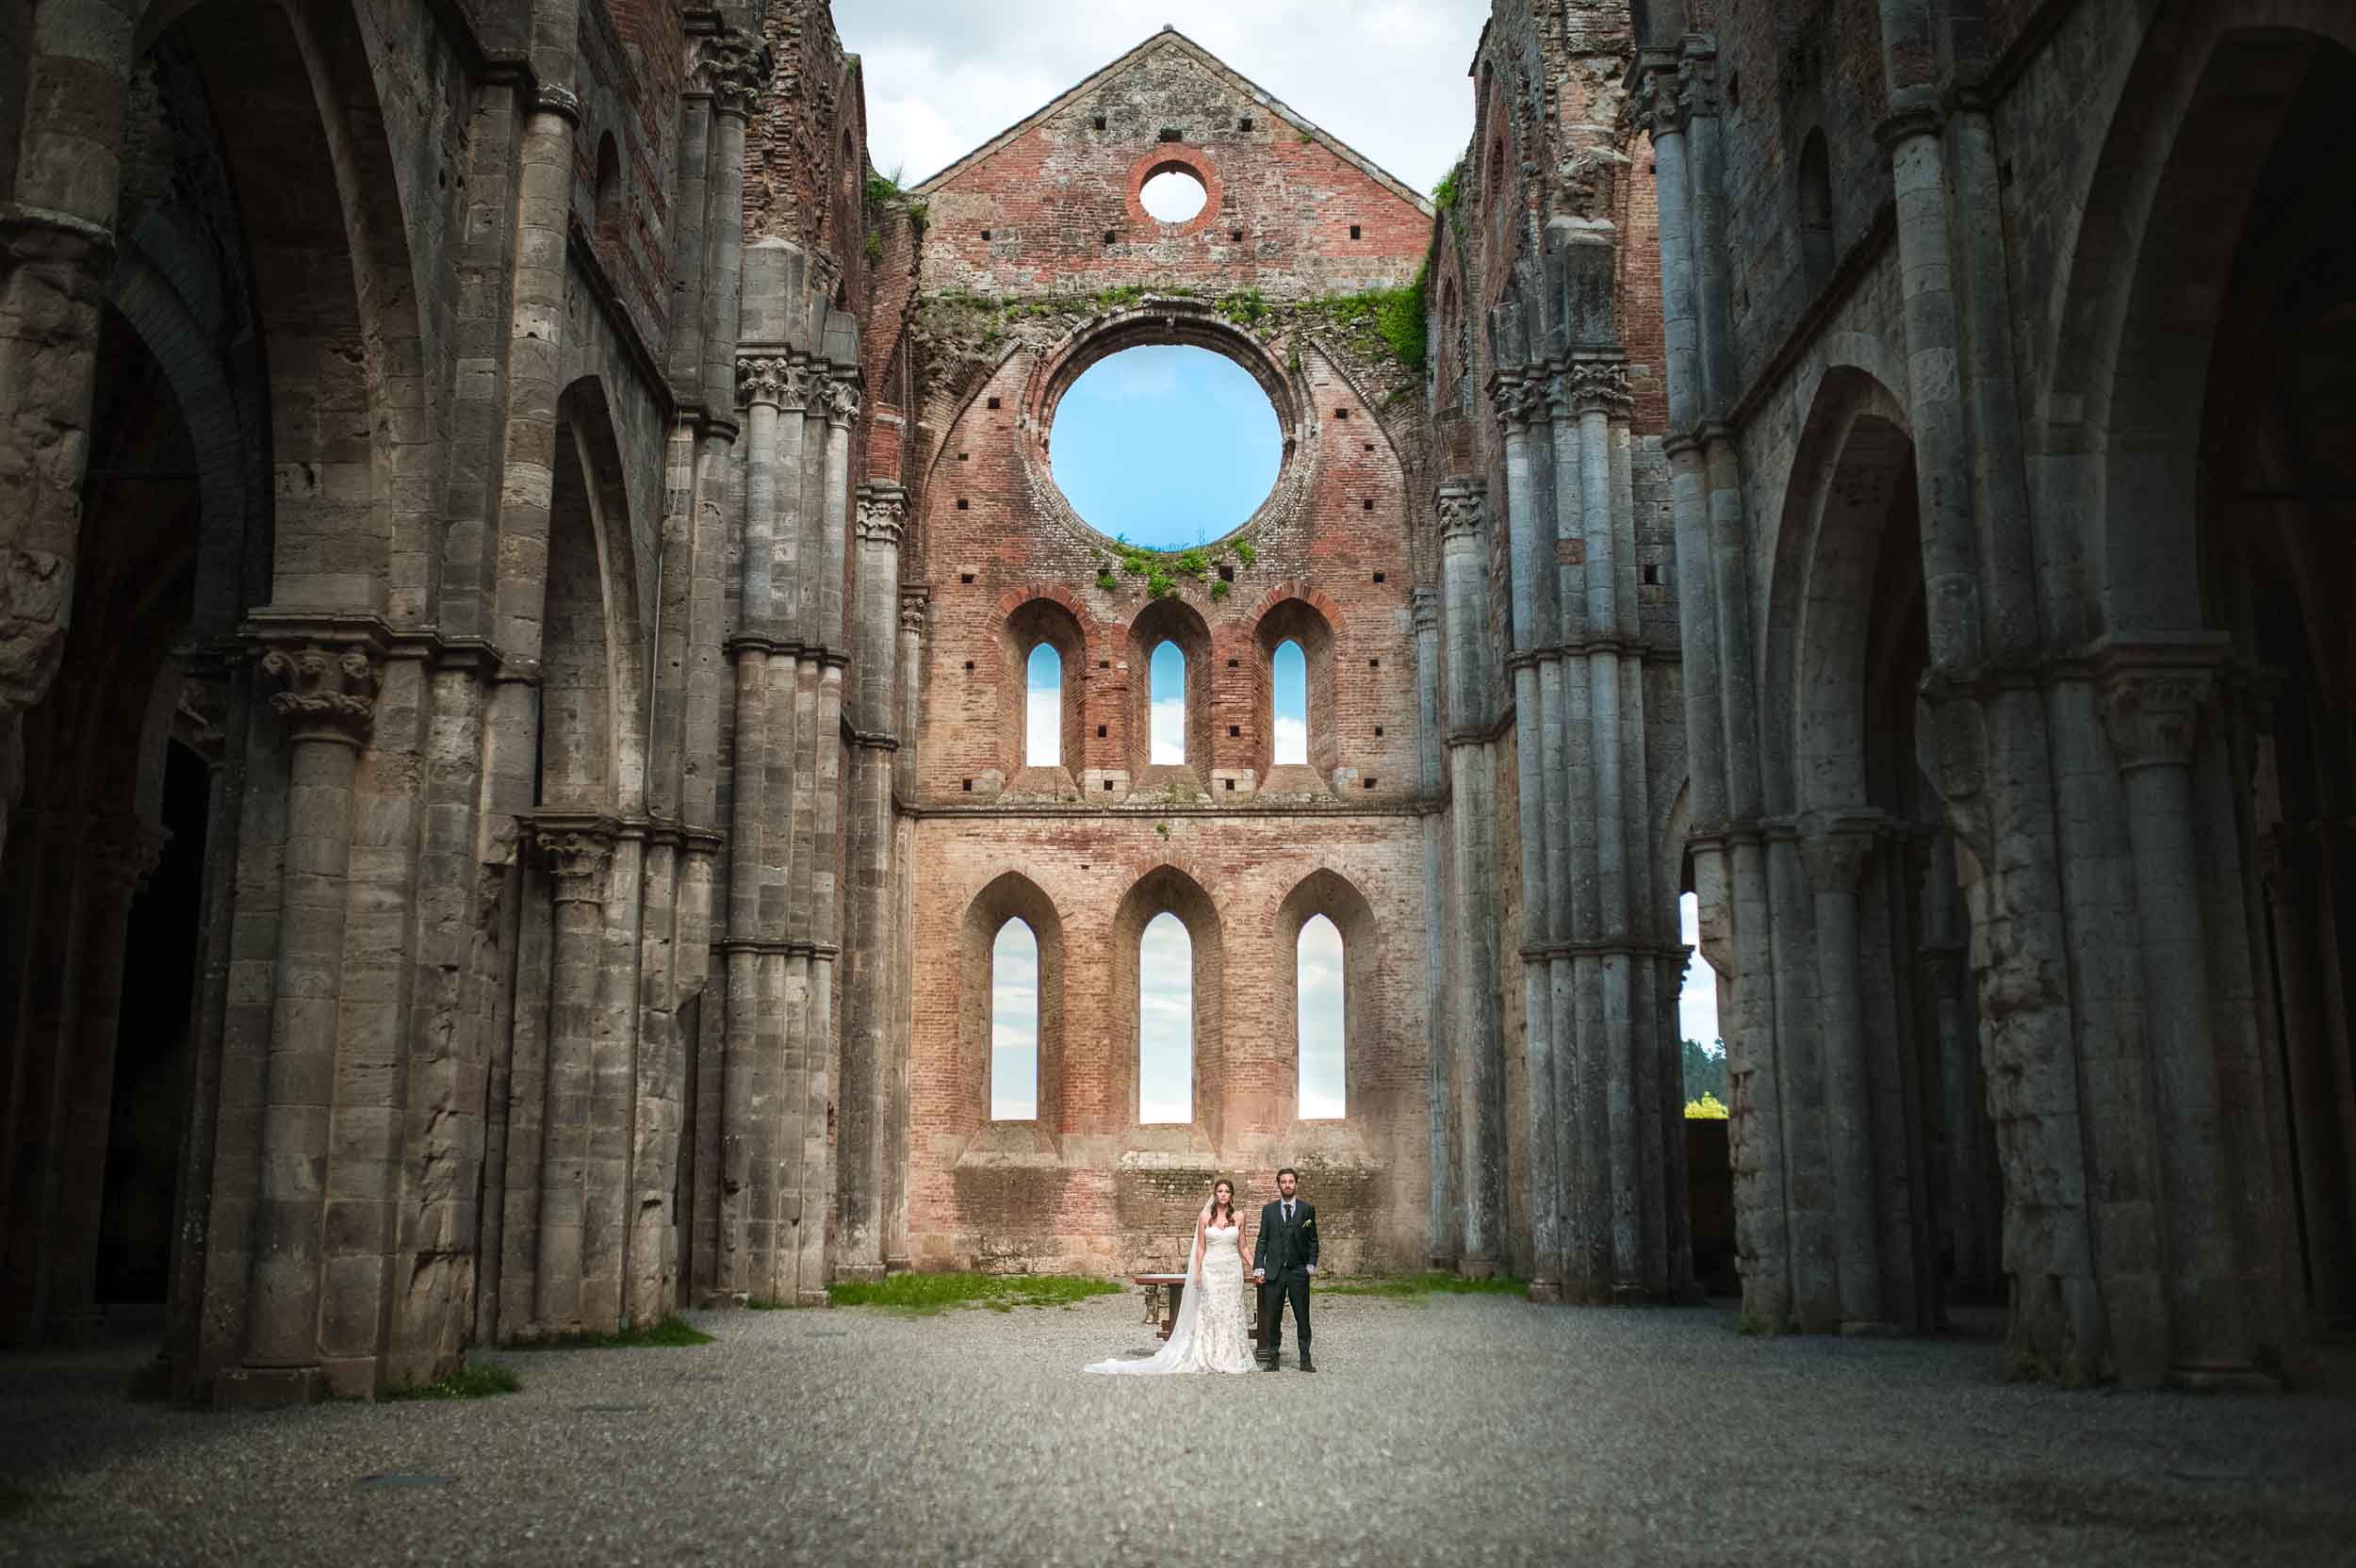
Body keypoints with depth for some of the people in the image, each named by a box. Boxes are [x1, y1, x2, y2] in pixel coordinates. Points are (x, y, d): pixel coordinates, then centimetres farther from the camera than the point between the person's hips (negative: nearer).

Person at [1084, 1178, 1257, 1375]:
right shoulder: (1205, 1216, 3)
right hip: (1211, 1270, -1)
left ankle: (1232, 1358, 9)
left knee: (1231, 1313, 1)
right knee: (1211, 1312, -2)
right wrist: (1198, 1273, -1)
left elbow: (1242, 1247, 9)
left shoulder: (1238, 1218, 5)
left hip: (1232, 1270, 1)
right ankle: (1211, 1359, 4)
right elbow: (1201, 1248, 4)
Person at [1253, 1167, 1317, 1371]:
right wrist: (1258, 1268, -2)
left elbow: (1313, 1241, 8)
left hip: (1299, 1271, -1)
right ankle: (1272, 1359, 11)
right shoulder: (1269, 1210, 7)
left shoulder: (1307, 1210, 6)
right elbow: (1262, 1240, 6)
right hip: (1274, 1271, 1)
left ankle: (1305, 1359, 9)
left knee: (1302, 1318, 2)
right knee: (1272, 1318, 4)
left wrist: (1311, 1264, -3)